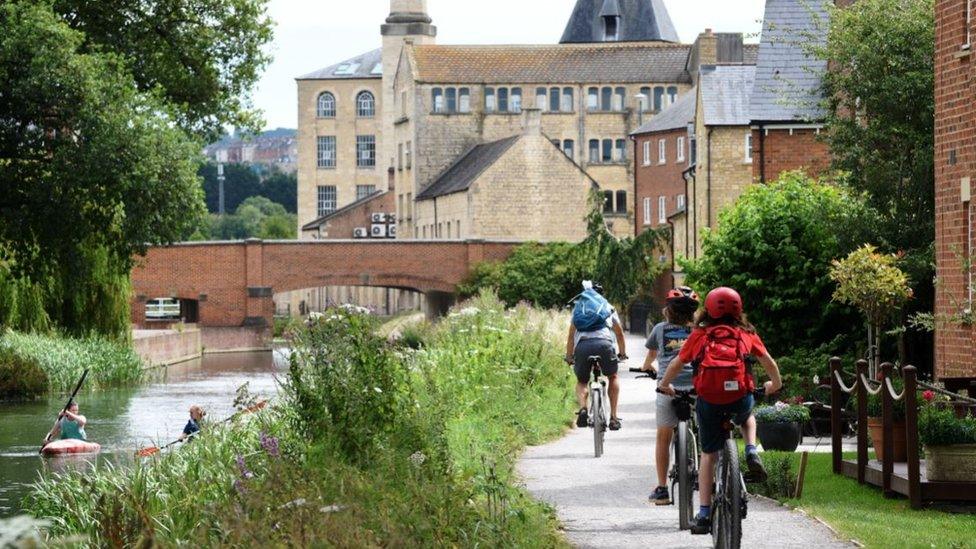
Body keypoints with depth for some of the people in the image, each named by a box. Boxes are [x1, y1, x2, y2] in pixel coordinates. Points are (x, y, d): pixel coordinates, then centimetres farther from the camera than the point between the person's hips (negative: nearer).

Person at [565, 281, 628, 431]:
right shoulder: (608, 307, 29)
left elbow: (571, 335, 28)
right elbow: (619, 333, 36)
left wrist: (569, 356, 39)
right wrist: (622, 353, 50)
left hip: (582, 346, 1)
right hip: (604, 343, -1)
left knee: (582, 382, 22)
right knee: (613, 377, 24)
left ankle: (583, 408, -8)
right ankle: (613, 416, 14)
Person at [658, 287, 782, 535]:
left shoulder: (699, 335, 14)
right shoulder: (747, 334, 15)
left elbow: (677, 364, 16)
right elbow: (768, 362, 20)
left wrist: (665, 385, 35)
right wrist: (775, 383, 39)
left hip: (708, 399, -1)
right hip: (740, 397, 1)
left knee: (708, 454, 13)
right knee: (747, 416, 38)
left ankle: (704, 514, 7)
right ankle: (751, 451, 10)